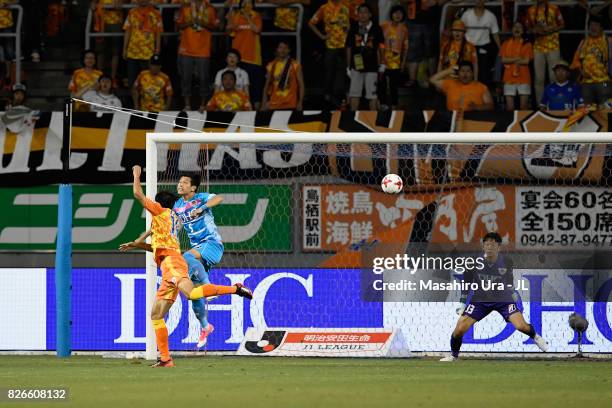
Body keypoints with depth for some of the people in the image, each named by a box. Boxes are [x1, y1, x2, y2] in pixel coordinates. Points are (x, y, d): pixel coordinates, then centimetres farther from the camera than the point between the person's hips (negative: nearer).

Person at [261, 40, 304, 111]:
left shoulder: (295, 65, 3)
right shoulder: (271, 66, 10)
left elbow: (301, 85, 1)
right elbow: (267, 85, 13)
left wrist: (300, 103, -8)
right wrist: (264, 102, 3)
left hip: (290, 106, -2)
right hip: (274, 106, 2)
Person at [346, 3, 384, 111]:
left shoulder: (376, 29, -1)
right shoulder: (353, 28, 3)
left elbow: (380, 47, 7)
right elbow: (349, 48, 8)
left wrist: (380, 64, 6)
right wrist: (348, 66, 7)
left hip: (371, 66, -2)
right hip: (356, 65, 2)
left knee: (372, 93, 3)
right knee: (354, 93, 5)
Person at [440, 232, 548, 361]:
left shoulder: (506, 262, -15)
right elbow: (466, 282, -2)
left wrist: (512, 293, 21)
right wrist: (462, 303, 1)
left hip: (503, 299, 0)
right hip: (480, 300, 0)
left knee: (521, 325, -19)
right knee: (459, 330, -10)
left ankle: (535, 337, 17)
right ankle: (454, 356, 17)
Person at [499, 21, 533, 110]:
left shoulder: (527, 44, 4)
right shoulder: (506, 43, 9)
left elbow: (526, 61, -6)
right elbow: (503, 60, -1)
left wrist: (511, 61, -5)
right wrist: (517, 59, -11)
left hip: (523, 78, -1)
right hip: (509, 77, 1)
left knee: (524, 106, -3)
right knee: (510, 107, -2)